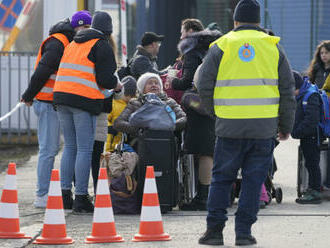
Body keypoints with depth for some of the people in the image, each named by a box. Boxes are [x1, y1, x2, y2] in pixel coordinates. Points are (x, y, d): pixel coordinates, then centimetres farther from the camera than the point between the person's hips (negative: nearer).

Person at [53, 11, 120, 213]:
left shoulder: (74, 43, 21)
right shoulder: (102, 45, -2)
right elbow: (105, 78, -10)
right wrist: (116, 85, 10)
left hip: (61, 97, 7)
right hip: (84, 99, -7)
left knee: (70, 147, 14)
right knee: (85, 149, -4)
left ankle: (65, 194, 12)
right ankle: (81, 198, -6)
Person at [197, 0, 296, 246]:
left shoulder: (221, 46, 4)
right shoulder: (273, 46, 7)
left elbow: (205, 87, 2)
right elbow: (287, 89, 8)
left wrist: (216, 112, 18)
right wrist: (286, 126, 16)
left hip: (230, 126, 0)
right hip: (265, 126, 1)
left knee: (221, 178, 9)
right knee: (253, 179, 6)